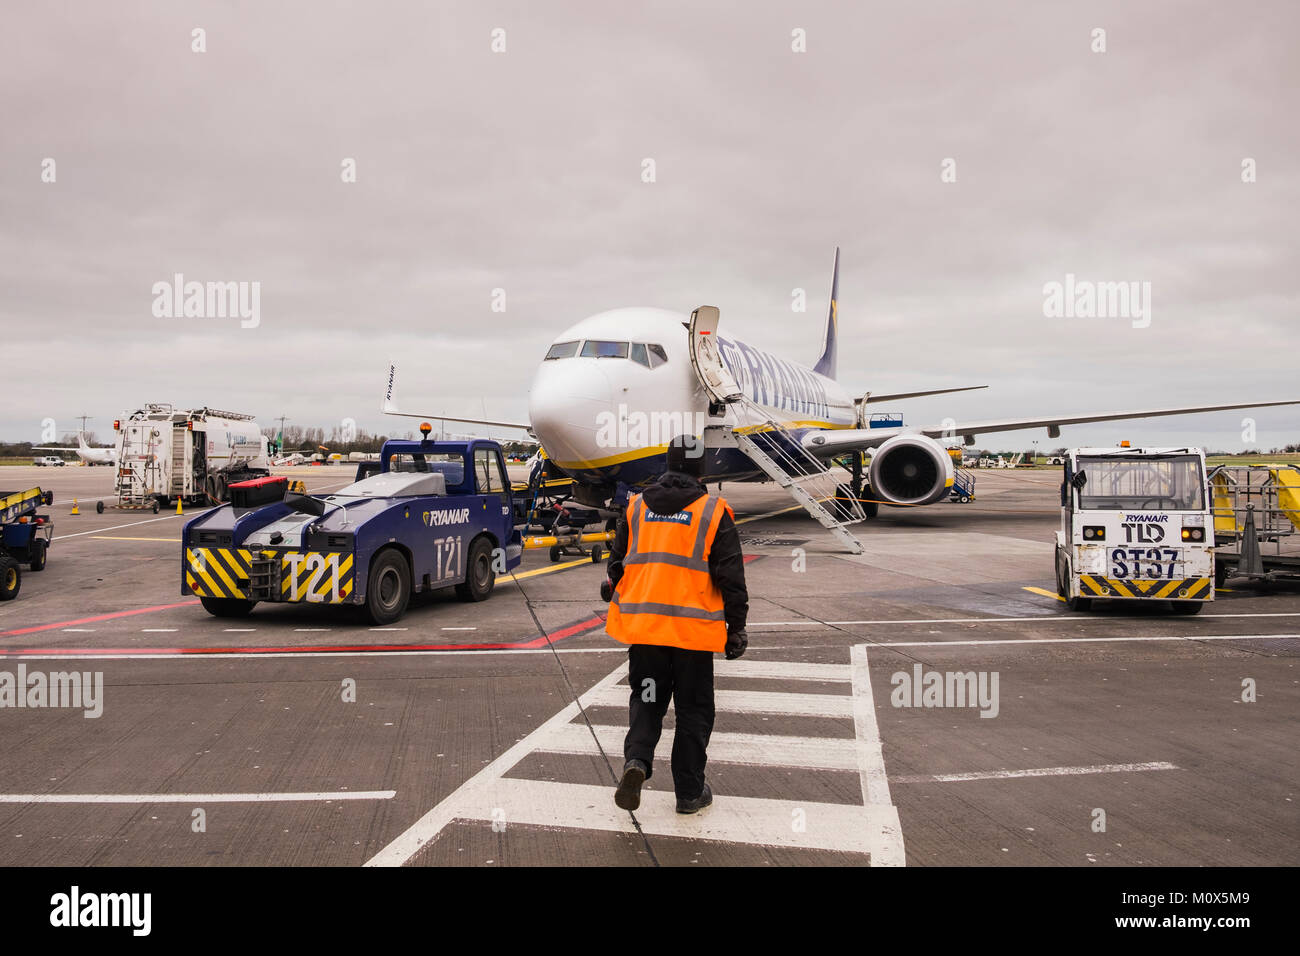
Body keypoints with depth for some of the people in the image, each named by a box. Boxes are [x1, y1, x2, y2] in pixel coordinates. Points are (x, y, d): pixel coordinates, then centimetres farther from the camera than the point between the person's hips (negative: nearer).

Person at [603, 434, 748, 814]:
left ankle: (636, 759, -7)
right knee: (693, 710, 10)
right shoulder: (714, 512, -3)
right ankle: (690, 791, 17)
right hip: (693, 628, -3)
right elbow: (731, 577, -4)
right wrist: (736, 627, 3)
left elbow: (617, 565, 16)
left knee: (646, 700, 17)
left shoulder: (636, 507, 8)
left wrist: (621, 610, 29)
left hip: (642, 624, 3)